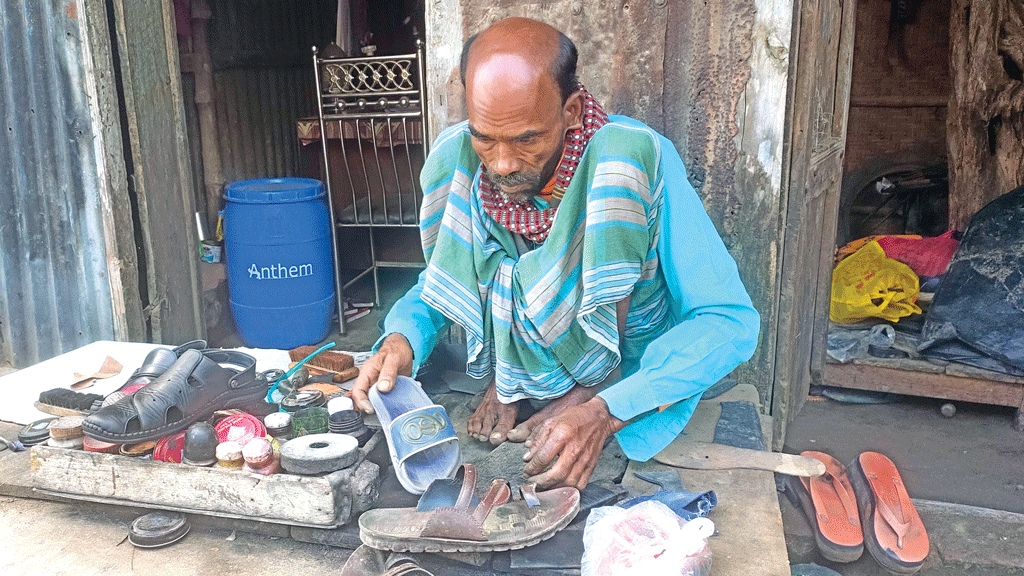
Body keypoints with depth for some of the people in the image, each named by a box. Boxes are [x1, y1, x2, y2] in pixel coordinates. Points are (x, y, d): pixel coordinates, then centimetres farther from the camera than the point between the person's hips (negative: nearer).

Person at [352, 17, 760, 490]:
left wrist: (606, 411, -33)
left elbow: (732, 321, -23)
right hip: (518, 381, 3)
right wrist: (402, 340, -17)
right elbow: (443, 284, 5)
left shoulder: (638, 159, -24)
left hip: (634, 388, -2)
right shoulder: (458, 161, -12)